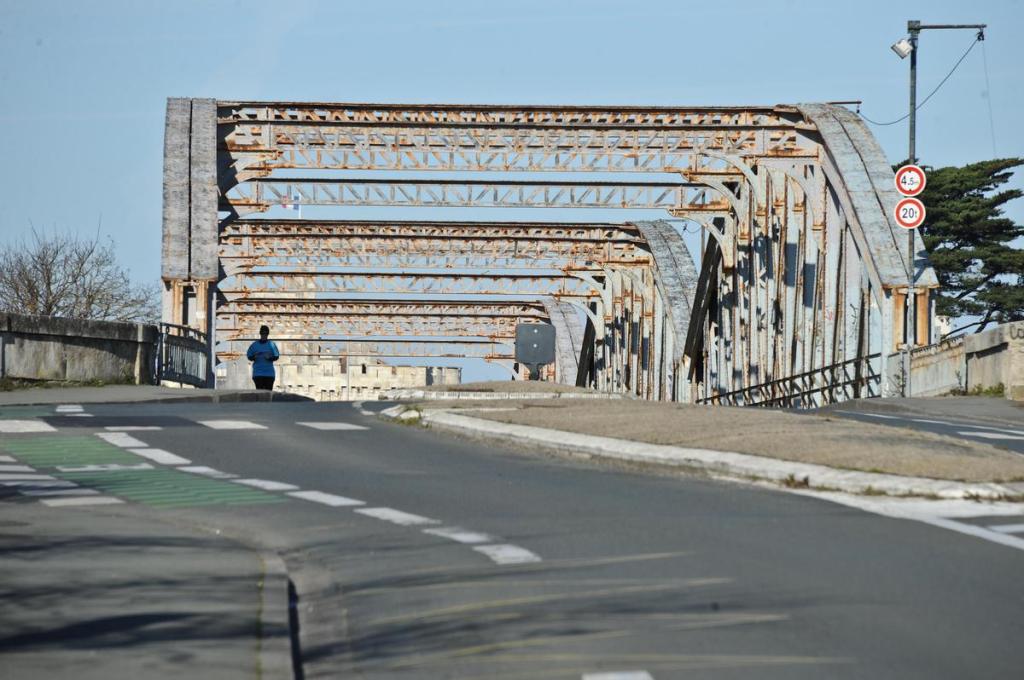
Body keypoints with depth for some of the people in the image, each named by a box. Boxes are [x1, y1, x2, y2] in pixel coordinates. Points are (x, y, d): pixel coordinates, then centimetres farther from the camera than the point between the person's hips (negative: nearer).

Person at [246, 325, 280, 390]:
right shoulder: (254, 345, 6)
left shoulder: (271, 344, 3)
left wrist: (269, 357, -15)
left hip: (269, 373, 0)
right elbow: (249, 356, 9)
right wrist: (254, 357, -12)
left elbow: (276, 356, 4)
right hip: (257, 373, 0)